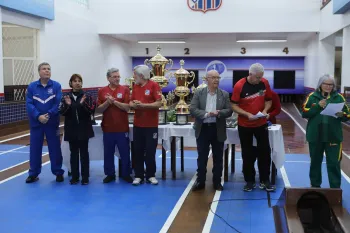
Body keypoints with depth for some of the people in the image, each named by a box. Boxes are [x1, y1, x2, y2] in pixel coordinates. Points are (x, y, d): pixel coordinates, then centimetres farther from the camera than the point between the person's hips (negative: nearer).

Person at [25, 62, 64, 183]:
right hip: (36, 123, 1)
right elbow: (29, 104, -6)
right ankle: (33, 173, 21)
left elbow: (58, 103, -10)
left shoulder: (56, 86, -3)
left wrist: (48, 115, -20)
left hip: (52, 123, -1)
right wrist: (38, 116, -18)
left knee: (55, 149, 6)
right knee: (35, 149, 9)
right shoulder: (32, 86, 0)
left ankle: (58, 172, 18)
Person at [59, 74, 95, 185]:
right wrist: (67, 105, -20)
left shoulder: (87, 96, -1)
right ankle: (74, 177, 17)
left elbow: (91, 111, -9)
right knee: (74, 153, 8)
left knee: (84, 153, 4)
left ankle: (85, 177, 11)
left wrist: (83, 103, -24)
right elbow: (62, 112, -3)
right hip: (72, 129, 2)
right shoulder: (65, 97, 3)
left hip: (84, 129, -2)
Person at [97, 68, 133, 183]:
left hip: (122, 127, -1)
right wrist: (108, 102, -16)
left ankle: (126, 174, 19)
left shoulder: (125, 89, -1)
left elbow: (127, 107, -9)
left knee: (125, 152, 6)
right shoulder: (102, 91, 5)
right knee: (108, 153, 9)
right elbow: (99, 109, 0)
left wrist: (114, 101, -17)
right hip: (108, 127, 2)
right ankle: (110, 174, 21)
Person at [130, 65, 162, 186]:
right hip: (137, 124, 5)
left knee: (150, 151, 3)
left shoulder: (154, 85, -9)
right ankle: (138, 176, 15)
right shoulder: (135, 86, 9)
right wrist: (134, 104, -11)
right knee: (138, 151, 7)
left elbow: (159, 103, -14)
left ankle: (151, 175, 16)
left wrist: (143, 105, -19)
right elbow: (131, 102, 13)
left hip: (151, 125, -5)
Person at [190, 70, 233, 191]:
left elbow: (229, 111, -1)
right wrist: (206, 114, -21)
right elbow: (192, 109, -7)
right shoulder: (199, 93, 1)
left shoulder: (224, 94, 5)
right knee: (202, 157, 6)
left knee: (218, 158, 8)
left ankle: (217, 182, 19)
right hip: (203, 129, -1)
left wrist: (219, 113, -20)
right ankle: (200, 181, 17)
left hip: (218, 129, 1)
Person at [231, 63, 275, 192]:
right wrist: (247, 114, -25)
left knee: (265, 152, 5)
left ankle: (265, 181, 17)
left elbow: (268, 100, 6)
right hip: (245, 125, -2)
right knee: (247, 154, 7)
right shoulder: (239, 86, -16)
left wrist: (265, 110, -13)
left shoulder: (264, 83, -6)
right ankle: (249, 181, 19)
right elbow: (234, 106, -12)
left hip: (261, 124, 3)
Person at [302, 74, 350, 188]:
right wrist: (317, 106, -17)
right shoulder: (312, 96, 1)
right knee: (315, 161, 12)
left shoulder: (339, 97, 2)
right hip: (315, 135, 1)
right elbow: (304, 113, -5)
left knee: (334, 163, 0)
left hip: (333, 136, -1)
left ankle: (335, 188, 8)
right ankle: (315, 186, 26)